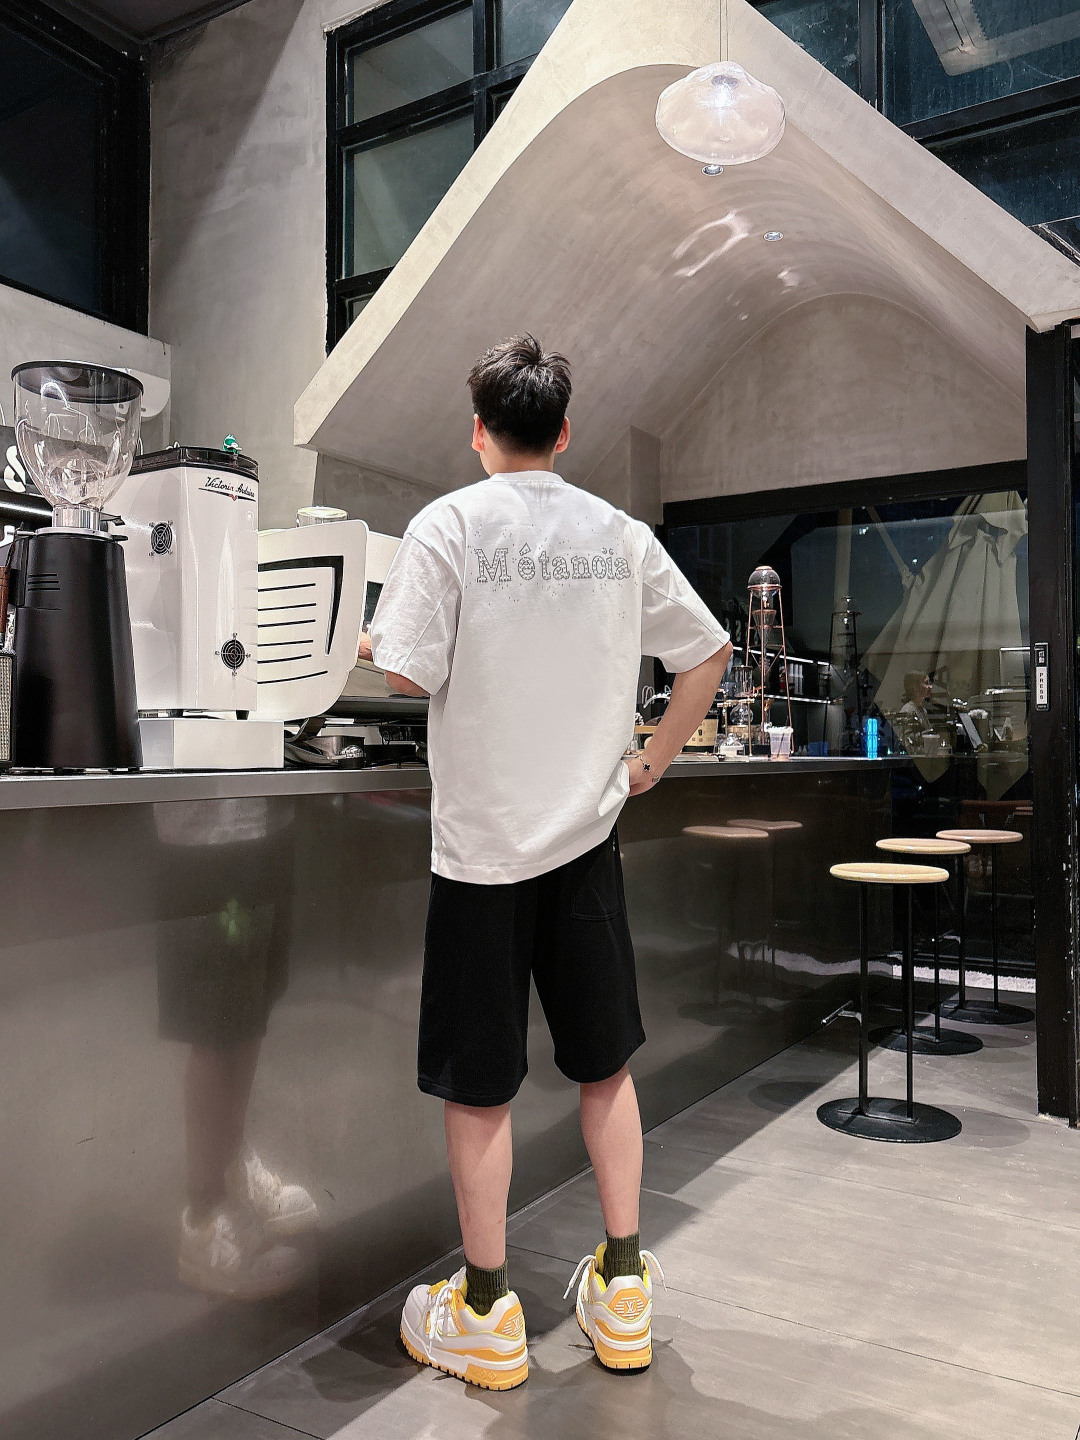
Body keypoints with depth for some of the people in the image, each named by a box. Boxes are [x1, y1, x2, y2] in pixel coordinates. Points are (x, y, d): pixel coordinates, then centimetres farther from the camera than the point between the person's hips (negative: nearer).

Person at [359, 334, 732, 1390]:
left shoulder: (449, 525, -7)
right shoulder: (621, 535, 5)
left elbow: (406, 675, -12)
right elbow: (709, 652, 9)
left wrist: (366, 642, 10)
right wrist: (653, 762, 16)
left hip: (482, 837, -3)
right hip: (588, 832, 4)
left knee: (478, 1083, 8)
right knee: (604, 1063, 15)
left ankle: (486, 1317, 21)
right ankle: (621, 1292, 27)